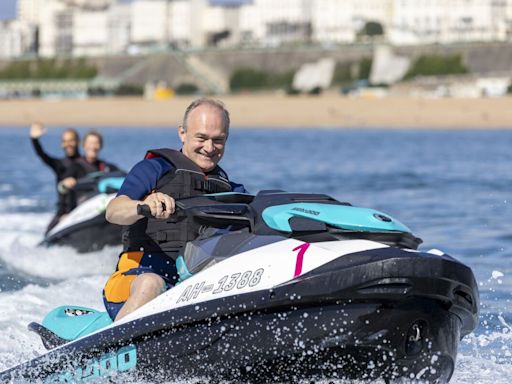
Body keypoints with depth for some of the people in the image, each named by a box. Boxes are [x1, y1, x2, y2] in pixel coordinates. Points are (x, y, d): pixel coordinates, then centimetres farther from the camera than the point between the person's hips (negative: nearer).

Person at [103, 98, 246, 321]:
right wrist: (146, 205, -32)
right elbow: (113, 212, -9)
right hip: (141, 274, -4)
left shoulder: (231, 191, 23)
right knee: (151, 285, -39)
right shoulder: (155, 168, 7)